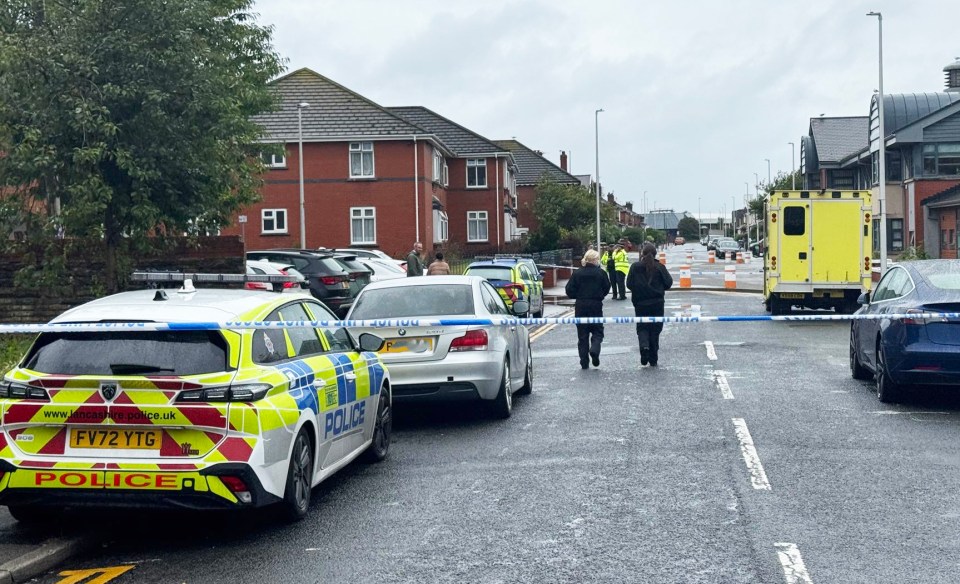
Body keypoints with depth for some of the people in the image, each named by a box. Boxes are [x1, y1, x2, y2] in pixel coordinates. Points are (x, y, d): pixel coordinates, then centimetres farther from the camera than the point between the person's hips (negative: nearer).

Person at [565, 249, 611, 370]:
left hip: (580, 306, 1)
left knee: (582, 334, 8)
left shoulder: (577, 273, -4)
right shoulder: (600, 273, -7)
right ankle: (594, 350, -19)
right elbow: (607, 288, 0)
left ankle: (584, 363, 6)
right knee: (597, 331, 10)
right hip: (596, 306, -1)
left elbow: (569, 290, -5)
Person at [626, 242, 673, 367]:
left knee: (642, 327, 11)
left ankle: (644, 346, -20)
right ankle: (653, 359, 11)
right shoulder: (660, 267, -7)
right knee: (655, 329, 9)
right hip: (657, 303, 0)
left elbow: (629, 284, -4)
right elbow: (668, 283, -4)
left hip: (640, 304, 0)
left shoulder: (635, 267, -6)